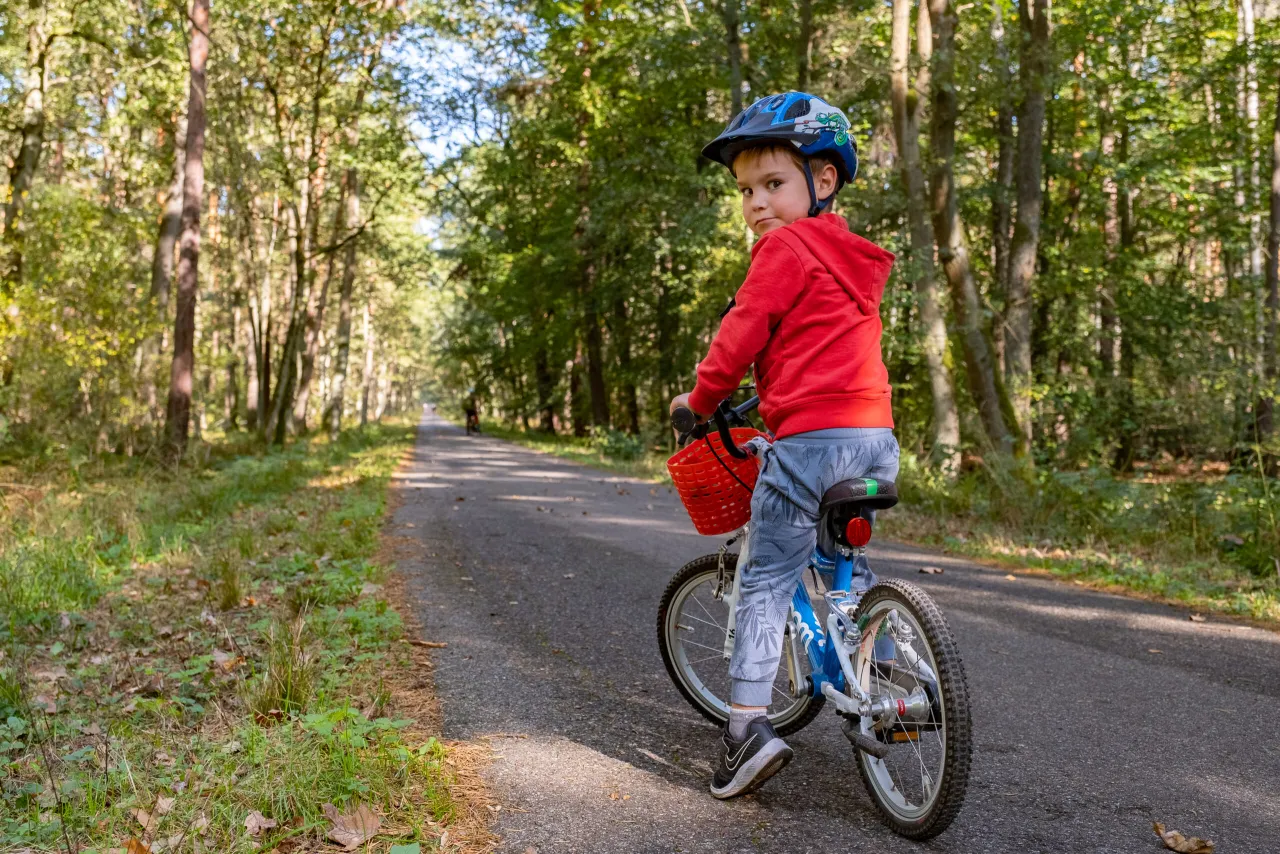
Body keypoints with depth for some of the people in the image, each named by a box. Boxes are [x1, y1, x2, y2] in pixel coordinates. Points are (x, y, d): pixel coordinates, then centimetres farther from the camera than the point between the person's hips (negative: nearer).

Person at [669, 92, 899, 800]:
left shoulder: (785, 246, -5)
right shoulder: (852, 255, 22)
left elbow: (741, 336, -8)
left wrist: (700, 399, 9)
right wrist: (761, 399, 39)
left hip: (811, 435, -8)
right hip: (875, 432, 9)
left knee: (766, 580, -2)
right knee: (847, 562, 27)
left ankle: (749, 724, -4)